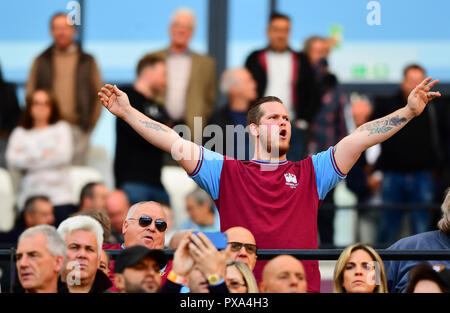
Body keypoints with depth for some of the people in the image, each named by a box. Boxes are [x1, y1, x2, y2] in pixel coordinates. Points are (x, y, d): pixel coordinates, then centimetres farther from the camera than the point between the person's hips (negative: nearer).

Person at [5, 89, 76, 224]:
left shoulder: (61, 128, 16)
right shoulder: (20, 133, 16)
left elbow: (64, 156, 0)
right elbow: (12, 161, 0)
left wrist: (29, 159, 0)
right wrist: (43, 154, -5)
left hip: (60, 197, 0)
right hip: (30, 197, 0)